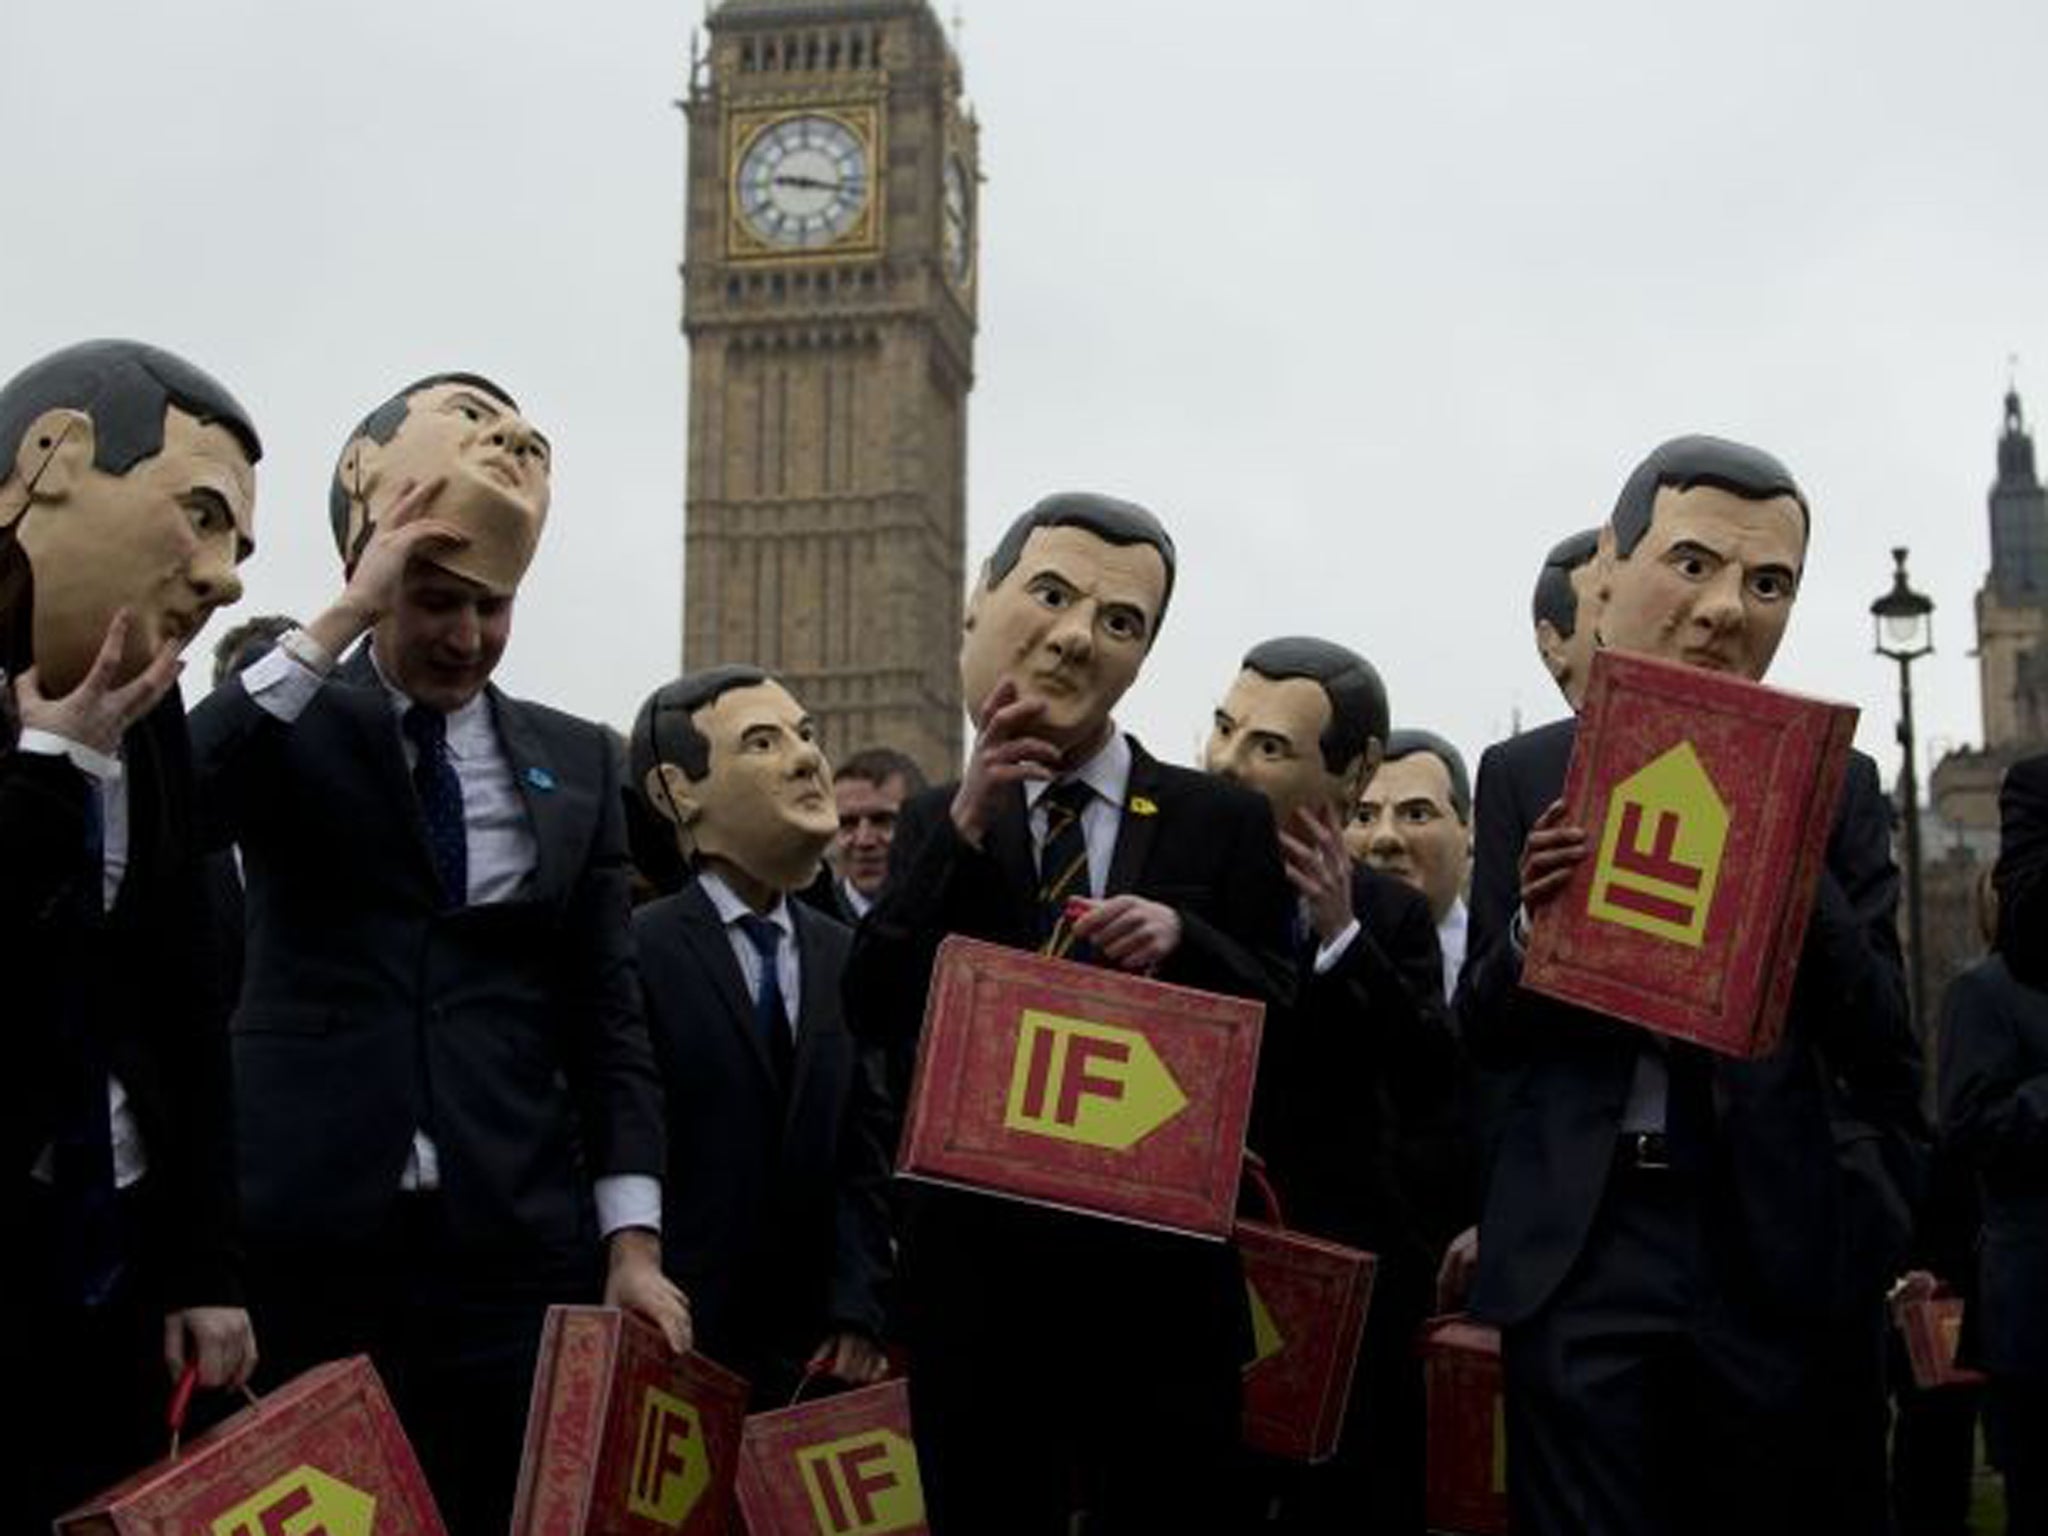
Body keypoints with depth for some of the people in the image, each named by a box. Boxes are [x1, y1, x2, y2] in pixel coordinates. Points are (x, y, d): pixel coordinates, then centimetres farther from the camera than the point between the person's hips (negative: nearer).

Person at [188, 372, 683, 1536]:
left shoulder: (576, 760, 11)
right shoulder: (296, 725, 5)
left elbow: (608, 1012, 8)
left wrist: (633, 1240, 0)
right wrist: (341, 621, -18)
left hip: (518, 1239, 2)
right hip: (309, 1235, -2)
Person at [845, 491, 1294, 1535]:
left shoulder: (1225, 822, 2)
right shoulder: (936, 827, 5)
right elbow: (875, 1013, -9)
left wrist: (1185, 940, -18)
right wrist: (967, 824, -16)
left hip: (1162, 1283, -1)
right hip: (974, 1284, 1)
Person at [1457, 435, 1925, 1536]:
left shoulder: (1835, 787, 3)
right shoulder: (1523, 777, 5)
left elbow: (1879, 1041, -3)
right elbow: (1480, 1029, 5)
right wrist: (1533, 925, -17)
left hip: (1784, 1249, 0)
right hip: (1576, 1249, 0)